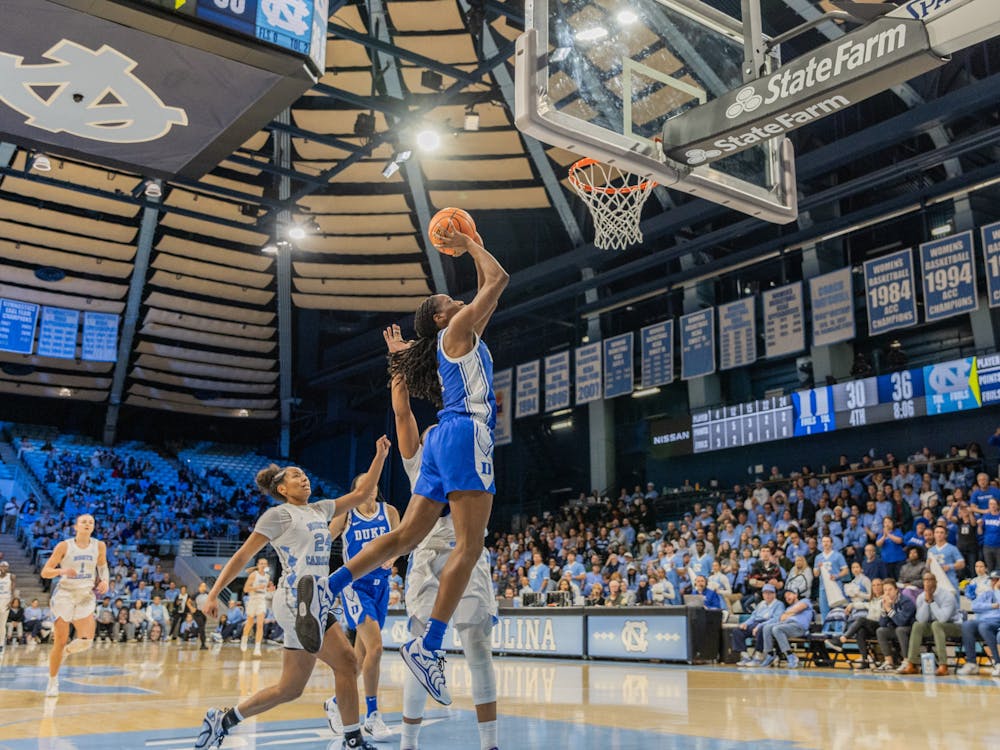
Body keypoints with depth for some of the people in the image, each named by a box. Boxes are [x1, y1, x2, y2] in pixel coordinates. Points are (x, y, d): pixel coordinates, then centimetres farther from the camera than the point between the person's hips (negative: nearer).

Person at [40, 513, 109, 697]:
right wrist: (61, 571, -25)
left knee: (86, 640, -14)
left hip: (86, 596, 2)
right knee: (59, 642, 1)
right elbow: (45, 572, -5)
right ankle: (53, 682, 19)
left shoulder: (99, 546, 2)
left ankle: (66, 650, 22)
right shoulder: (64, 546, -6)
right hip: (65, 594, -2)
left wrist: (105, 580, 1)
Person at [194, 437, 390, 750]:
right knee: (346, 662, -13)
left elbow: (361, 493, 18)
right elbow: (242, 556, -1)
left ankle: (222, 720, 22)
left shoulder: (319, 510, 18)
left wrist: (380, 456, 11)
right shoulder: (278, 514, -1)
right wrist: (213, 595, -5)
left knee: (290, 689, 9)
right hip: (296, 598, -8)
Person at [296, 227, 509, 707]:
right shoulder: (457, 330, 2)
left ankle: (327, 587, -10)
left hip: (445, 439, 10)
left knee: (407, 535, 3)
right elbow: (499, 280, -1)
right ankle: (428, 647, -19)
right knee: (469, 546, -12)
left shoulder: (463, 336, 26)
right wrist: (471, 246, 13)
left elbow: (489, 293, 38)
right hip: (465, 433, -10)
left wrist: (472, 250, 38)